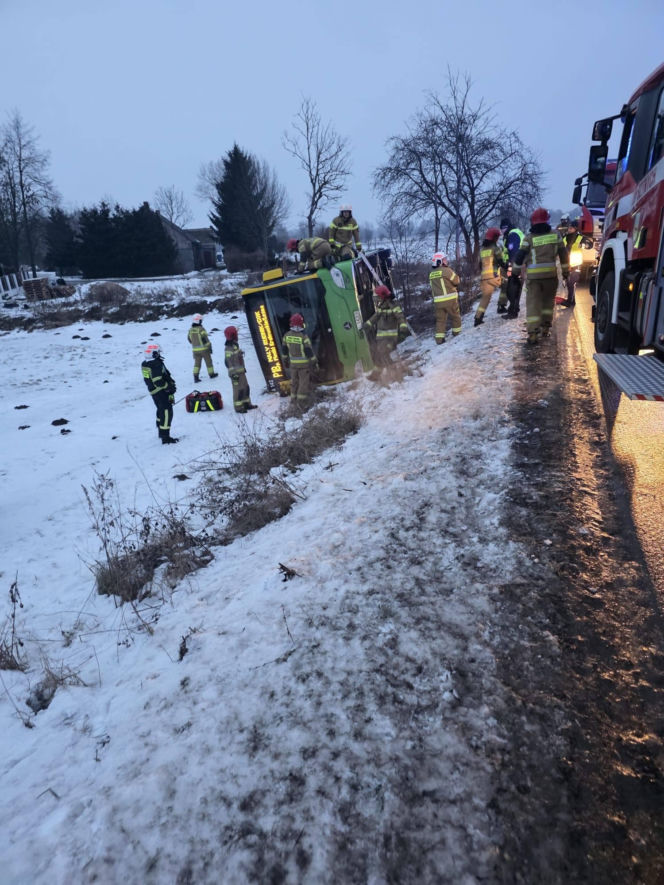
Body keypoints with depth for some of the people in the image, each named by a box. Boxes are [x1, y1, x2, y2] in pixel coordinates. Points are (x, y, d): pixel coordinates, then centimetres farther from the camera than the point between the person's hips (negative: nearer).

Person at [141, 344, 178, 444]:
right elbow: (158, 382, -27)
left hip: (152, 391, 10)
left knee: (161, 410, 25)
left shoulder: (144, 364, 6)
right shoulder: (156, 365, -23)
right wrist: (170, 387, -15)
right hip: (161, 392, -10)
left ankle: (161, 432, 38)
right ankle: (165, 437, -8)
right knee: (167, 412, -6)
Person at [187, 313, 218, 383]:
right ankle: (211, 374, 25)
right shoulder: (201, 329, -17)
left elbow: (189, 339, 13)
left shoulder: (190, 330, 2)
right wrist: (210, 347, -8)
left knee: (197, 363, 8)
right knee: (208, 361, 12)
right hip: (204, 349, -5)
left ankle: (196, 376, -4)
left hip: (195, 349, 5)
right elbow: (205, 339, -16)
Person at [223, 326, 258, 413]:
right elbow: (228, 362, -21)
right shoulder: (228, 348, -19)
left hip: (241, 371, 10)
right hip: (236, 373, -9)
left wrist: (243, 368, 24)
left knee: (246, 387, 15)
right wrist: (233, 373, -21)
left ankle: (247, 404, 27)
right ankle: (238, 407, 8)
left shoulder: (235, 345, 11)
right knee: (238, 389, -3)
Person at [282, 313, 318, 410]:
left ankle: (294, 401, 24)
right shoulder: (303, 336, -18)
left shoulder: (287, 335, -1)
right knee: (304, 382, 4)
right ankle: (302, 402, 5)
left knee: (294, 382, 16)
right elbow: (309, 350, -15)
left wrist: (285, 360, 23)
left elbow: (285, 350, 9)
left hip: (293, 363, 5)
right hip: (304, 364, -5)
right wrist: (314, 362, -6)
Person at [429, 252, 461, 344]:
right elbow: (457, 281, -6)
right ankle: (457, 334, 25)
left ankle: (439, 339, 2)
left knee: (440, 319, 9)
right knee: (456, 317, 15)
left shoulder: (431, 274, 7)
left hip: (437, 301, 5)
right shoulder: (447, 270, -11)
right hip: (450, 299, -5)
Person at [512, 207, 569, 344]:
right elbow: (563, 254, 11)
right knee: (548, 300, 21)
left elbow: (519, 256, 0)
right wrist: (565, 271, 21)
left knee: (533, 304, -2)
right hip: (551, 274, 2)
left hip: (533, 276, -2)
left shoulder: (528, 238, -1)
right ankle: (545, 327, 18)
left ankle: (533, 333, -11)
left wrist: (515, 272, 14)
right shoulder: (555, 235, 7)